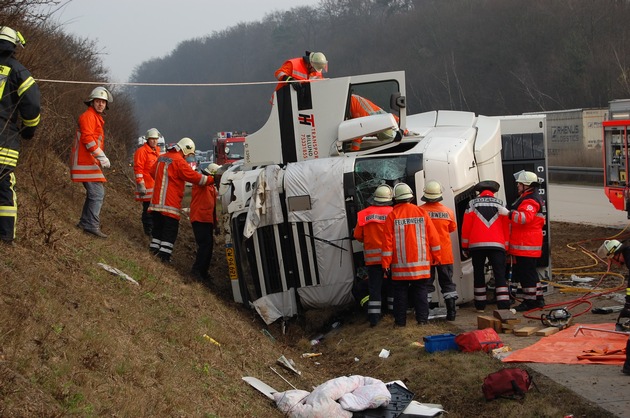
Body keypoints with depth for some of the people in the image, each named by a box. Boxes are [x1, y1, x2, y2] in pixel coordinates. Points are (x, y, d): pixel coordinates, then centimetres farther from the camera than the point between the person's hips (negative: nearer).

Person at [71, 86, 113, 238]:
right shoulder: (88, 116, -9)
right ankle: (92, 225, -15)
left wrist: (100, 160, 21)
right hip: (86, 162, -10)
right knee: (98, 193, -14)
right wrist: (102, 157, -23)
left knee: (95, 193, 15)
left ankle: (85, 222, 21)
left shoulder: (97, 118, 23)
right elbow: (88, 138, -20)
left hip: (91, 162, 10)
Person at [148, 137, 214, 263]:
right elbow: (194, 177, -17)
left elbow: (152, 171, 27)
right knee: (170, 229, -3)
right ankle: (165, 253, -7)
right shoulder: (179, 161, -15)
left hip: (157, 201, 8)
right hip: (170, 203, -8)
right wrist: (212, 180, -11)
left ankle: (154, 249, 20)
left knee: (158, 227, 17)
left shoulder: (162, 158, 12)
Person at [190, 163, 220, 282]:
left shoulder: (212, 187, 21)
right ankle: (197, 270, -14)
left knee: (209, 245, 10)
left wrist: (216, 223, 23)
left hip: (208, 220, 9)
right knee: (205, 244, -17)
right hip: (199, 219, -9)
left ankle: (203, 272, 18)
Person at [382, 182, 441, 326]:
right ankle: (422, 318, 6)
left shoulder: (392, 216, -5)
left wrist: (386, 263, -2)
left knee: (400, 293, 6)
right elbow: (433, 237, 3)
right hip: (421, 262, 2)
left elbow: (388, 240, -6)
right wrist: (436, 257, 12)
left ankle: (400, 321, 7)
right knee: (420, 291, 9)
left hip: (400, 265, -2)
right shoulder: (421, 212, 1)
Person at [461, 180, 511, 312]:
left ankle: (480, 305, 13)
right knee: (500, 275, -3)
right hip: (497, 245, 0)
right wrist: (506, 247, 15)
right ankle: (504, 306, -14)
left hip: (476, 245, 0)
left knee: (478, 274, 12)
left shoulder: (472, 204, 6)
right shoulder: (500, 204, 8)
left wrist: (464, 246, 9)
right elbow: (506, 227, 8)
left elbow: (466, 226, 3)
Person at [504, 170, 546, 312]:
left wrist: (508, 213, -33)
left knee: (527, 273, -7)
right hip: (524, 244, 11)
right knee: (529, 272, 17)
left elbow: (524, 217, -32)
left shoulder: (530, 201, -15)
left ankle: (530, 301, -4)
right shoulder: (526, 199, 21)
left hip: (526, 245, -11)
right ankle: (538, 298, 23)